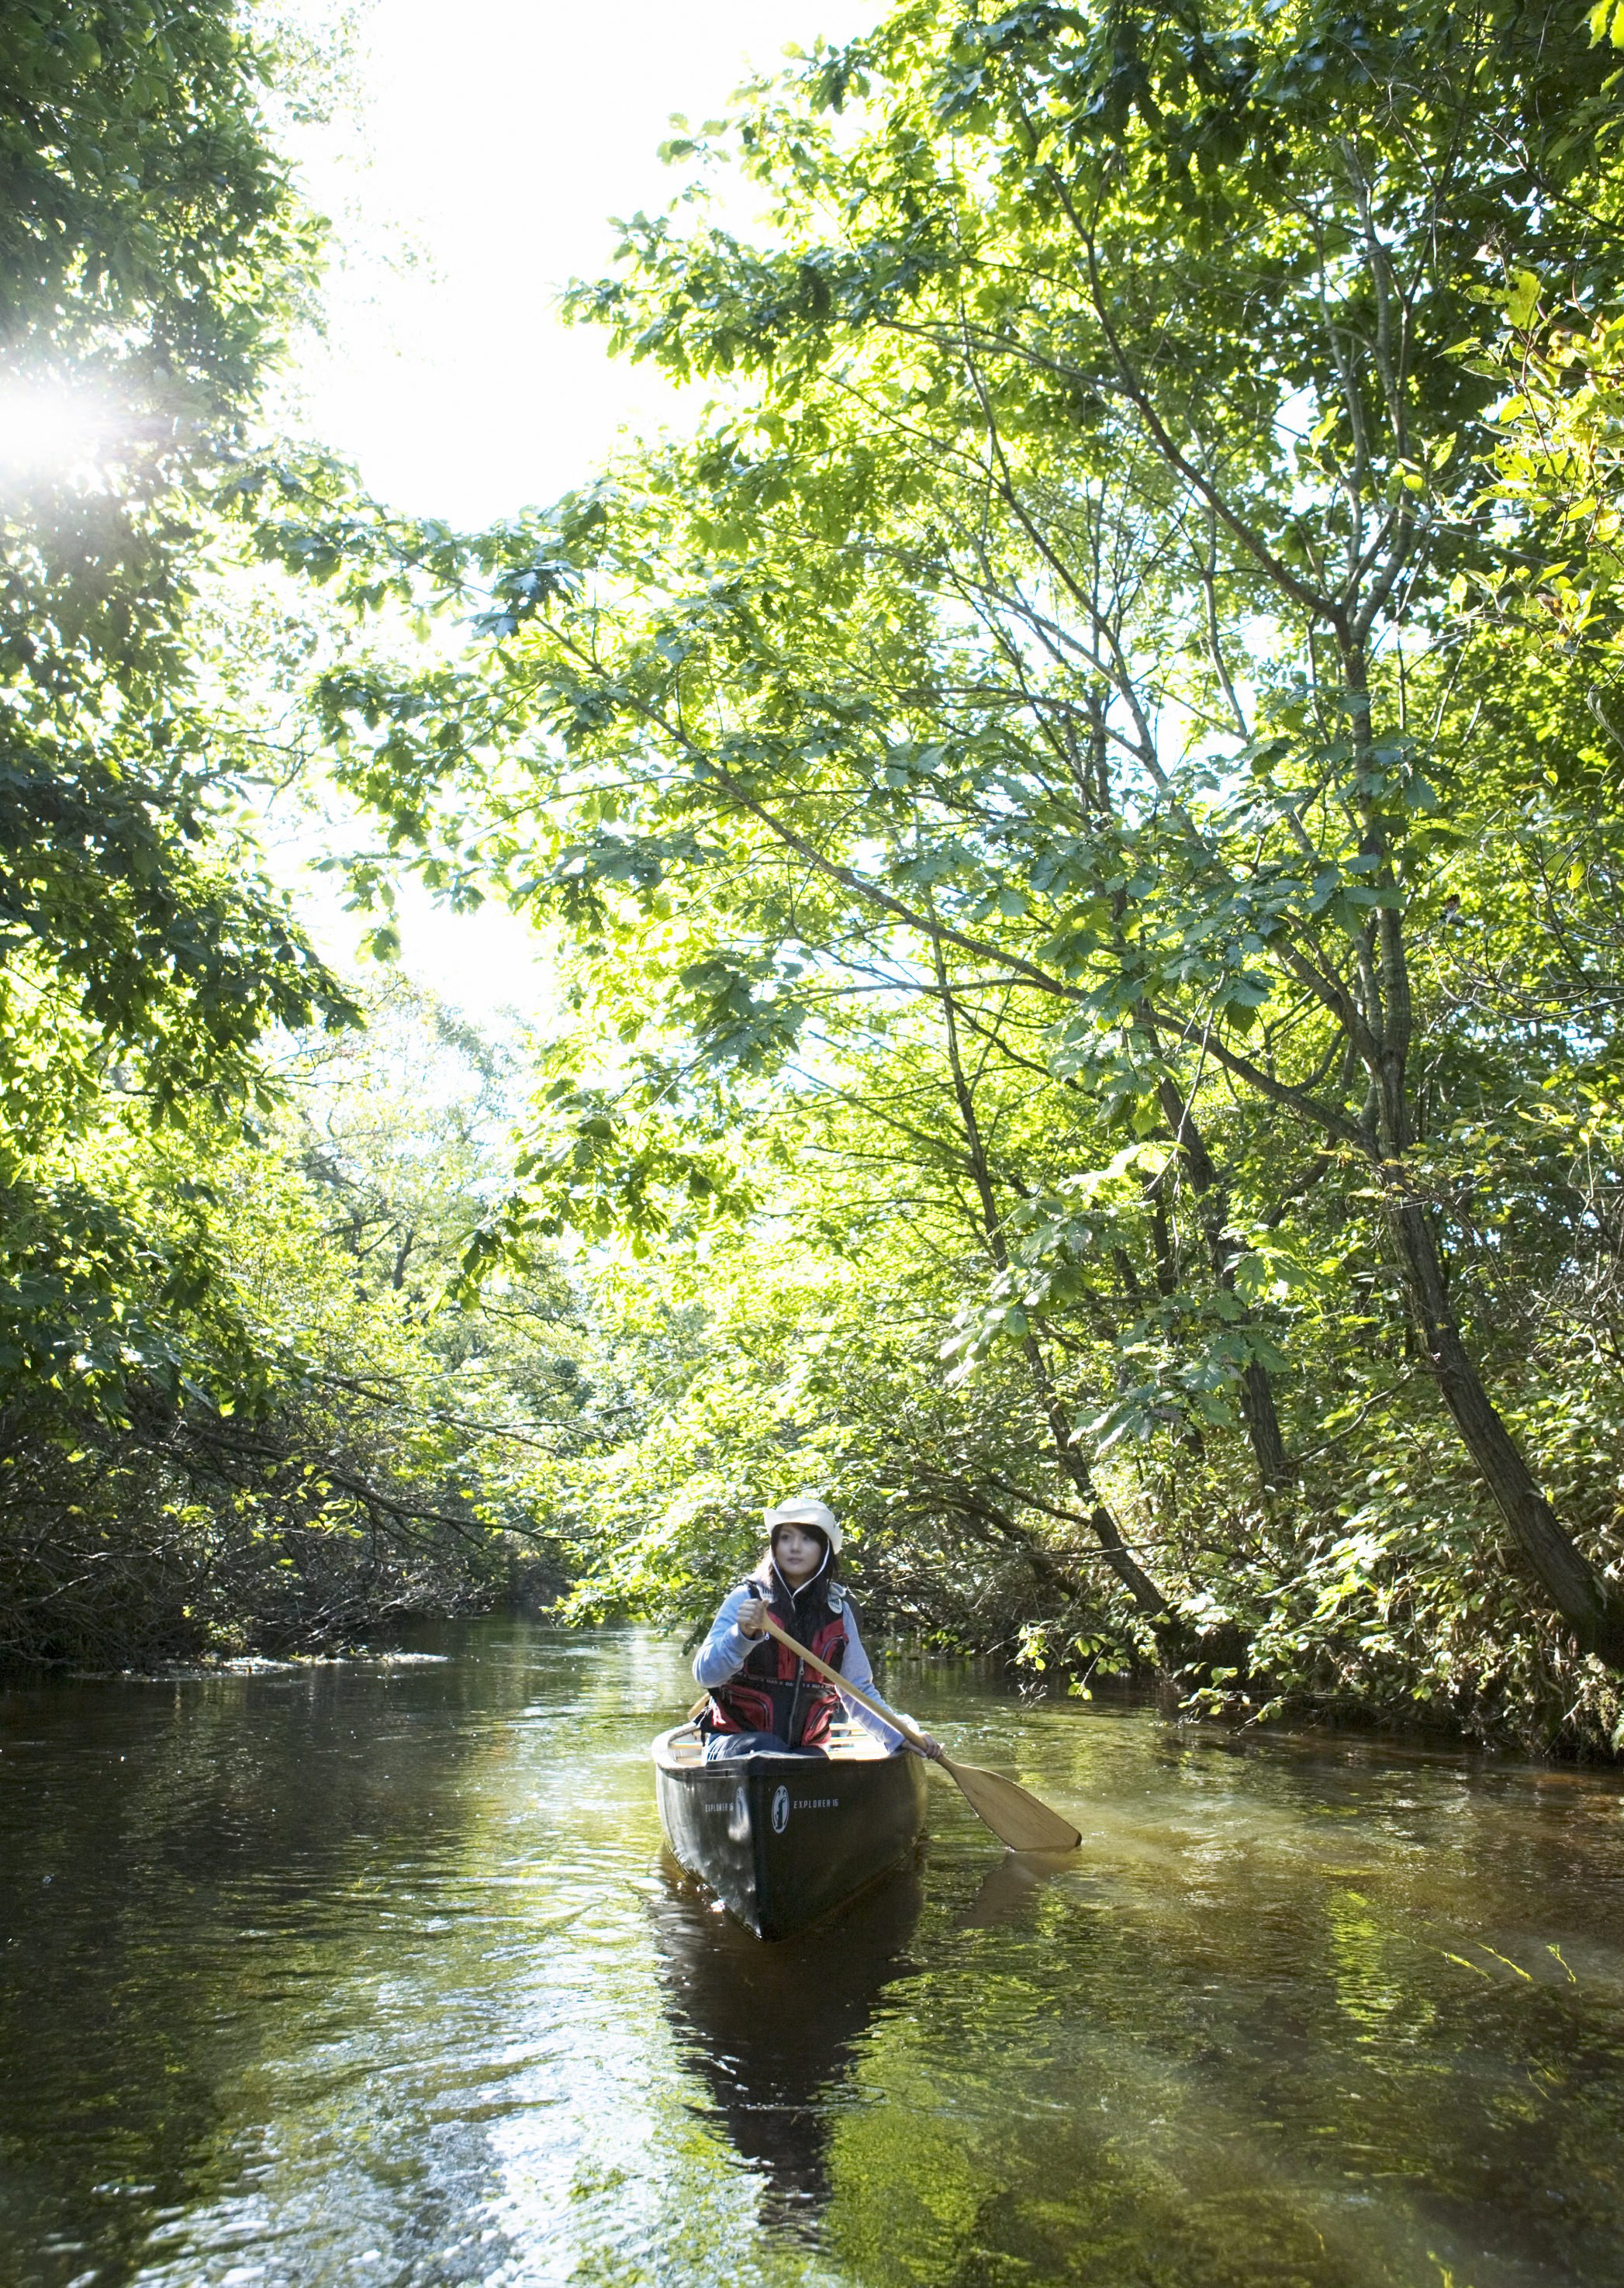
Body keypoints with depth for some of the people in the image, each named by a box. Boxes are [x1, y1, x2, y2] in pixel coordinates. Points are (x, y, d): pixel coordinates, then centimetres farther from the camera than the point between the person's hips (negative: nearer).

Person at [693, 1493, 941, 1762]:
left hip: (804, 1748, 2)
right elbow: (705, 1674, -13)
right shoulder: (746, 1599, -3)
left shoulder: (838, 1611, 8)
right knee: (769, 1750, -34)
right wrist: (743, 1633, -30)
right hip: (735, 1743, -2)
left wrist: (903, 1738, 0)